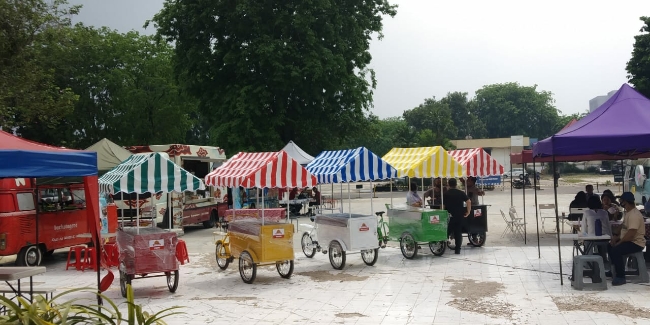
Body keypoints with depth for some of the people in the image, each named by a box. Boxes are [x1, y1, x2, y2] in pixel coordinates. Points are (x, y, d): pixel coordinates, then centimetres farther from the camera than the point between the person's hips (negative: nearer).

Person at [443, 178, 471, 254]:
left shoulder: (445, 194, -1)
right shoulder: (461, 193, 3)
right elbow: (468, 201, -6)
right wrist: (468, 211, 1)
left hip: (449, 216, -2)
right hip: (459, 216, 2)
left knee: (447, 232, 8)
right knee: (458, 233, 8)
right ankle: (457, 249, 7)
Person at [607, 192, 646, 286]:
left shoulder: (634, 215, -25)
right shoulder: (628, 212, 9)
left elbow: (630, 234, -30)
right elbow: (624, 228, 18)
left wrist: (619, 242, -18)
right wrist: (617, 237, 4)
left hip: (636, 243, -11)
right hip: (628, 240, 11)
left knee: (616, 250, -29)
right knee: (610, 246, 20)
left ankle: (621, 277, -20)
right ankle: (615, 270, 31)